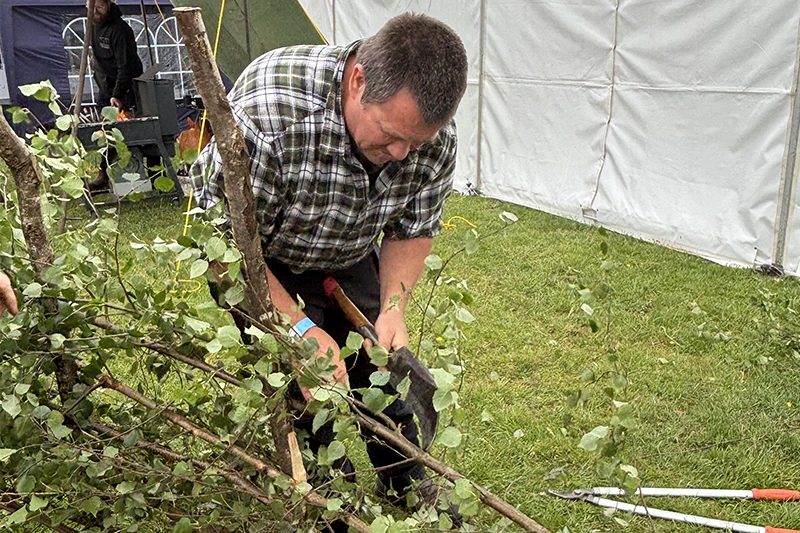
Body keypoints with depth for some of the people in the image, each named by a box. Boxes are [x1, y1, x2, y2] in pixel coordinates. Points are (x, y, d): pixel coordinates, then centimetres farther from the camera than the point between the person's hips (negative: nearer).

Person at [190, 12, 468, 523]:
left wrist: (394, 306, -22)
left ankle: (409, 490, 36)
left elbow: (413, 230, -7)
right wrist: (299, 328, -35)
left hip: (349, 259, 5)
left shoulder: (436, 139, -24)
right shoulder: (267, 114, -41)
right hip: (259, 262, -4)